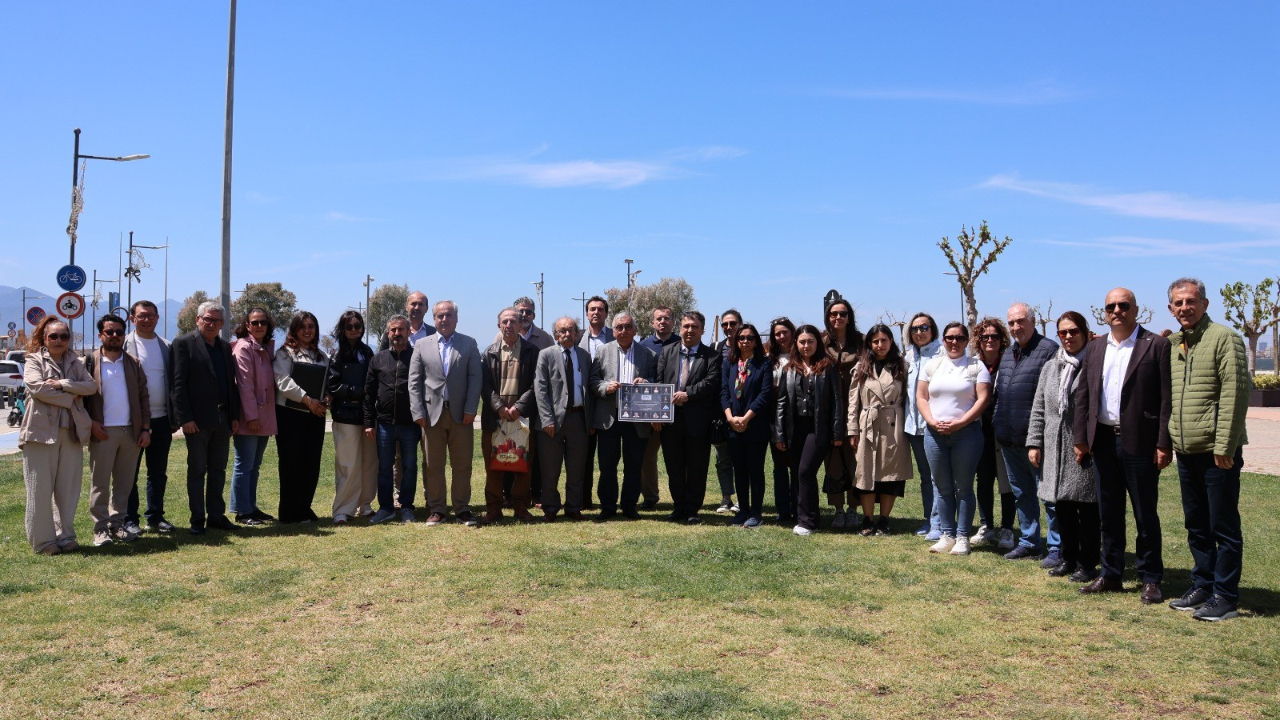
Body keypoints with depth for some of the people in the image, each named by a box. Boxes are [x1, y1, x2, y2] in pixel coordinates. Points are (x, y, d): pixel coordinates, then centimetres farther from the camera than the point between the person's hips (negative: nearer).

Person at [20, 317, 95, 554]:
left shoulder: (75, 363, 16)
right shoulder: (34, 361, 5)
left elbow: (92, 386, 0)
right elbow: (37, 387, -12)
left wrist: (62, 385, -12)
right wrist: (71, 397, -8)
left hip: (71, 432, 4)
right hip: (41, 430, -4)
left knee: (68, 488, 6)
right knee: (40, 489, -1)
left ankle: (65, 535, 15)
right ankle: (43, 540, 6)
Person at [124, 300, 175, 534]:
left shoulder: (166, 346, 10)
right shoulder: (124, 345, -3)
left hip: (161, 419, 4)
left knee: (158, 473, 10)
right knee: (130, 473, 4)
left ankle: (155, 517, 19)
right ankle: (129, 519, 12)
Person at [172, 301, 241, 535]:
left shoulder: (225, 347, 14)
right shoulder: (184, 344, -4)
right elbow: (179, 384, -10)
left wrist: (235, 416, 8)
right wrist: (185, 418, -16)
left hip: (222, 419, 6)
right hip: (198, 420, -6)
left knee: (218, 470, 11)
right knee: (197, 470, 3)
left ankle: (216, 516, 19)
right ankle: (197, 520, 10)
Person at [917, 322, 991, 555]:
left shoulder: (976, 366, 2)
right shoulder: (932, 365, 12)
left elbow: (983, 398, -7)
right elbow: (921, 397, 9)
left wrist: (959, 423, -14)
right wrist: (932, 421, -7)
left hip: (967, 433, -3)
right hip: (935, 433, 3)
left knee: (963, 488, 0)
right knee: (942, 488, 7)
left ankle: (962, 537, 7)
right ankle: (947, 535, 15)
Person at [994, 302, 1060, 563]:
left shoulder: (1048, 350, -9)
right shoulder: (1008, 354, 16)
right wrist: (999, 431, 17)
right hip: (1009, 440, 8)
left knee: (1049, 494, 0)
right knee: (1021, 493, 16)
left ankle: (1056, 548, 8)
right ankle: (1029, 542, 26)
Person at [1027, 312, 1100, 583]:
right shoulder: (1051, 367, 14)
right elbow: (1039, 409, 15)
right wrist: (1034, 443, 9)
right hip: (1056, 449, 5)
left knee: (1087, 508, 2)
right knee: (1062, 508, 12)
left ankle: (1087, 563, 13)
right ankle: (1068, 558, 24)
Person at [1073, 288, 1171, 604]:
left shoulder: (1156, 345, -4)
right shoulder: (1095, 348, 11)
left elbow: (1167, 398, -8)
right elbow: (1083, 395, 11)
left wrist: (1164, 443, -13)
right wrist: (1080, 438, 5)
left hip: (1140, 442, -5)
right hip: (1103, 440, 5)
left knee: (1145, 514, 4)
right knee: (1109, 513, 12)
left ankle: (1151, 579, 15)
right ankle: (1111, 574, 22)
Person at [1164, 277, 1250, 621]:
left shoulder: (1224, 338, -8)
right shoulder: (1172, 344, 13)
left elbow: (1235, 393, -14)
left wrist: (1224, 446, -17)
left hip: (1217, 451, -7)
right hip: (1186, 451, 7)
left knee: (1223, 527, 1)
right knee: (1196, 526, 15)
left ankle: (1225, 597, 9)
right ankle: (1202, 587, 26)